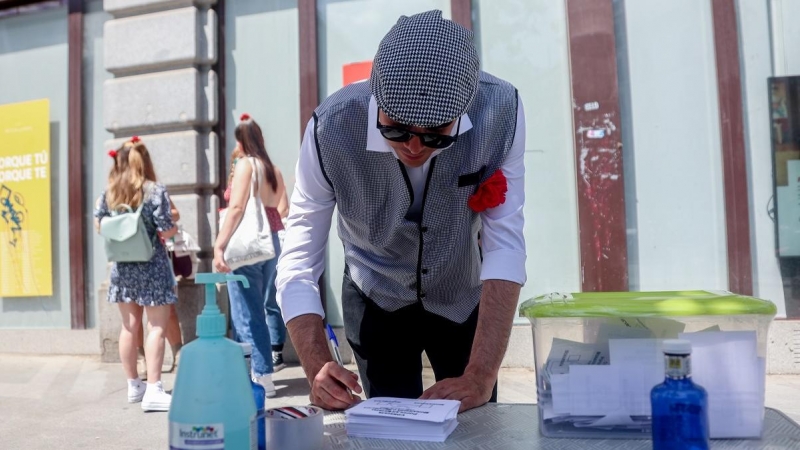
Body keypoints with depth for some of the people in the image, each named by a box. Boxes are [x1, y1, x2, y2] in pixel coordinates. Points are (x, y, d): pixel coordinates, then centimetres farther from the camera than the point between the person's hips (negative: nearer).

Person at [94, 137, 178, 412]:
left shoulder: (109, 192, 2)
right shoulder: (155, 191, -12)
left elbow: (99, 226, 11)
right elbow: (166, 232, -14)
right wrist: (176, 228, 7)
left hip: (122, 266, 5)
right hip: (151, 267, -5)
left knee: (130, 326, 14)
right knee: (157, 326, -1)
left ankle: (133, 386, 25)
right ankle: (153, 390, -5)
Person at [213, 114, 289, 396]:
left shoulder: (245, 164, -6)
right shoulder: (273, 169, 13)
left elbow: (236, 208, -16)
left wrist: (219, 246, -18)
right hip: (272, 241, 7)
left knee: (248, 312, -4)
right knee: (268, 303, 18)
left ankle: (262, 377, -4)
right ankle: (274, 354, 27)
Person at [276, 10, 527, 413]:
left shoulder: (500, 112, -30)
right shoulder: (331, 129, -31)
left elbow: (505, 244, -28)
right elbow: (297, 265, -25)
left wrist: (480, 378, -34)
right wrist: (318, 370, -38)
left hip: (463, 300, 1)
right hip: (376, 302, 0)